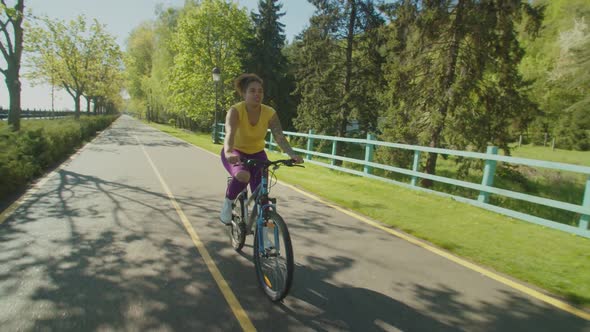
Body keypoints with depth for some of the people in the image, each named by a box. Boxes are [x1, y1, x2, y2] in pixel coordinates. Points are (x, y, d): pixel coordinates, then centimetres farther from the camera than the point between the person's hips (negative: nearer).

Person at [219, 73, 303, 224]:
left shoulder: (270, 113, -19)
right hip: (235, 153, -3)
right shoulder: (235, 111, -26)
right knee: (243, 175, -37)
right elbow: (230, 134, -41)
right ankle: (227, 204, -7)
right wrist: (228, 153, -62)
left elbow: (280, 137, -29)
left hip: (257, 154, 3)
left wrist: (292, 155, -47)